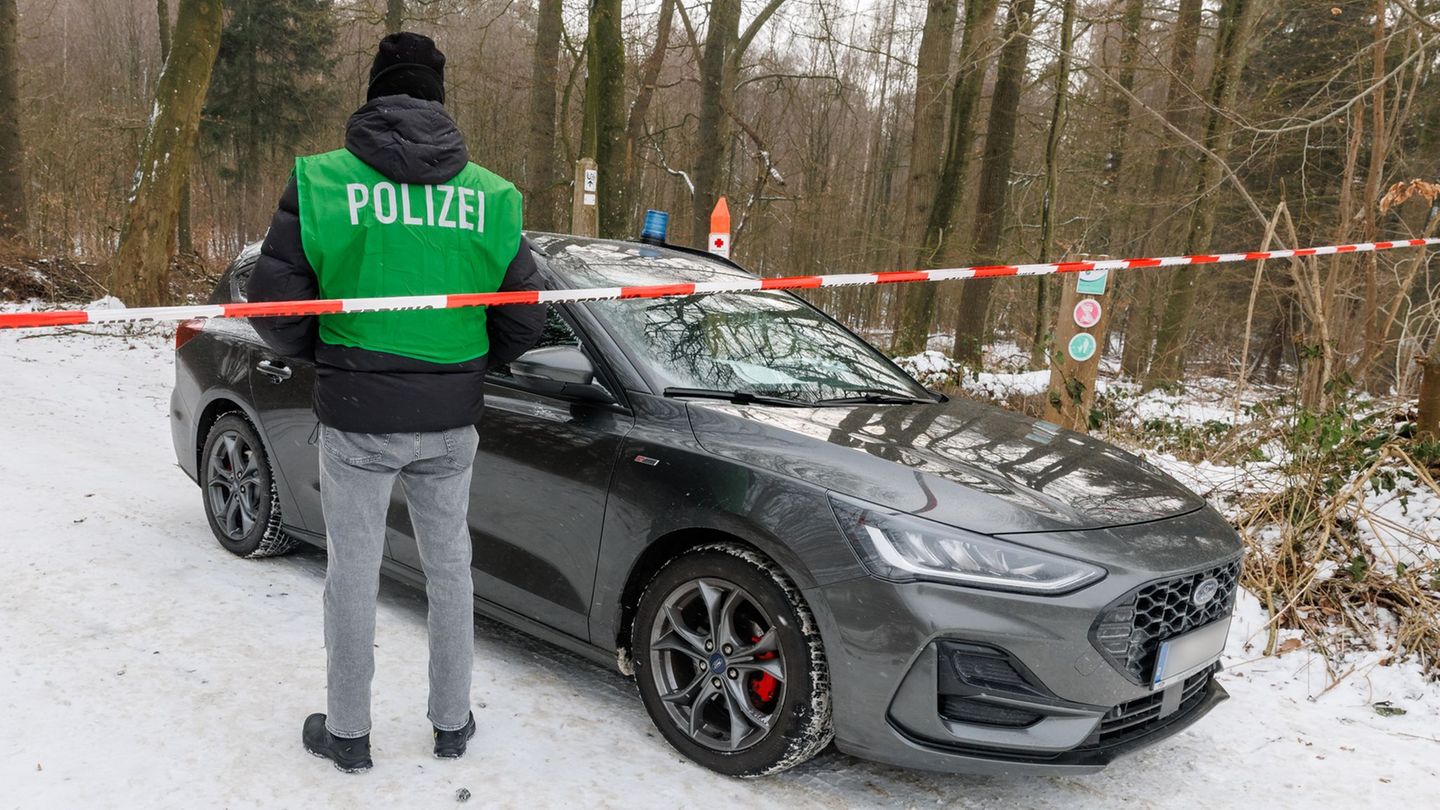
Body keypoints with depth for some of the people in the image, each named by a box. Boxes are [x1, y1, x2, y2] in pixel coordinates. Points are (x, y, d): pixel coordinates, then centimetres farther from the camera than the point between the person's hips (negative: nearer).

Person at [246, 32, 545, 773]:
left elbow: (275, 308, -9)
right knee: (449, 567, 17)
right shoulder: (491, 196, -2)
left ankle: (347, 733, 27)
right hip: (450, 422, 2)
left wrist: (328, 356, 11)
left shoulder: (321, 182, -9)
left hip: (356, 418, -2)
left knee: (353, 573, 12)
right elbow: (522, 321, 0)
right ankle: (452, 722, 30)